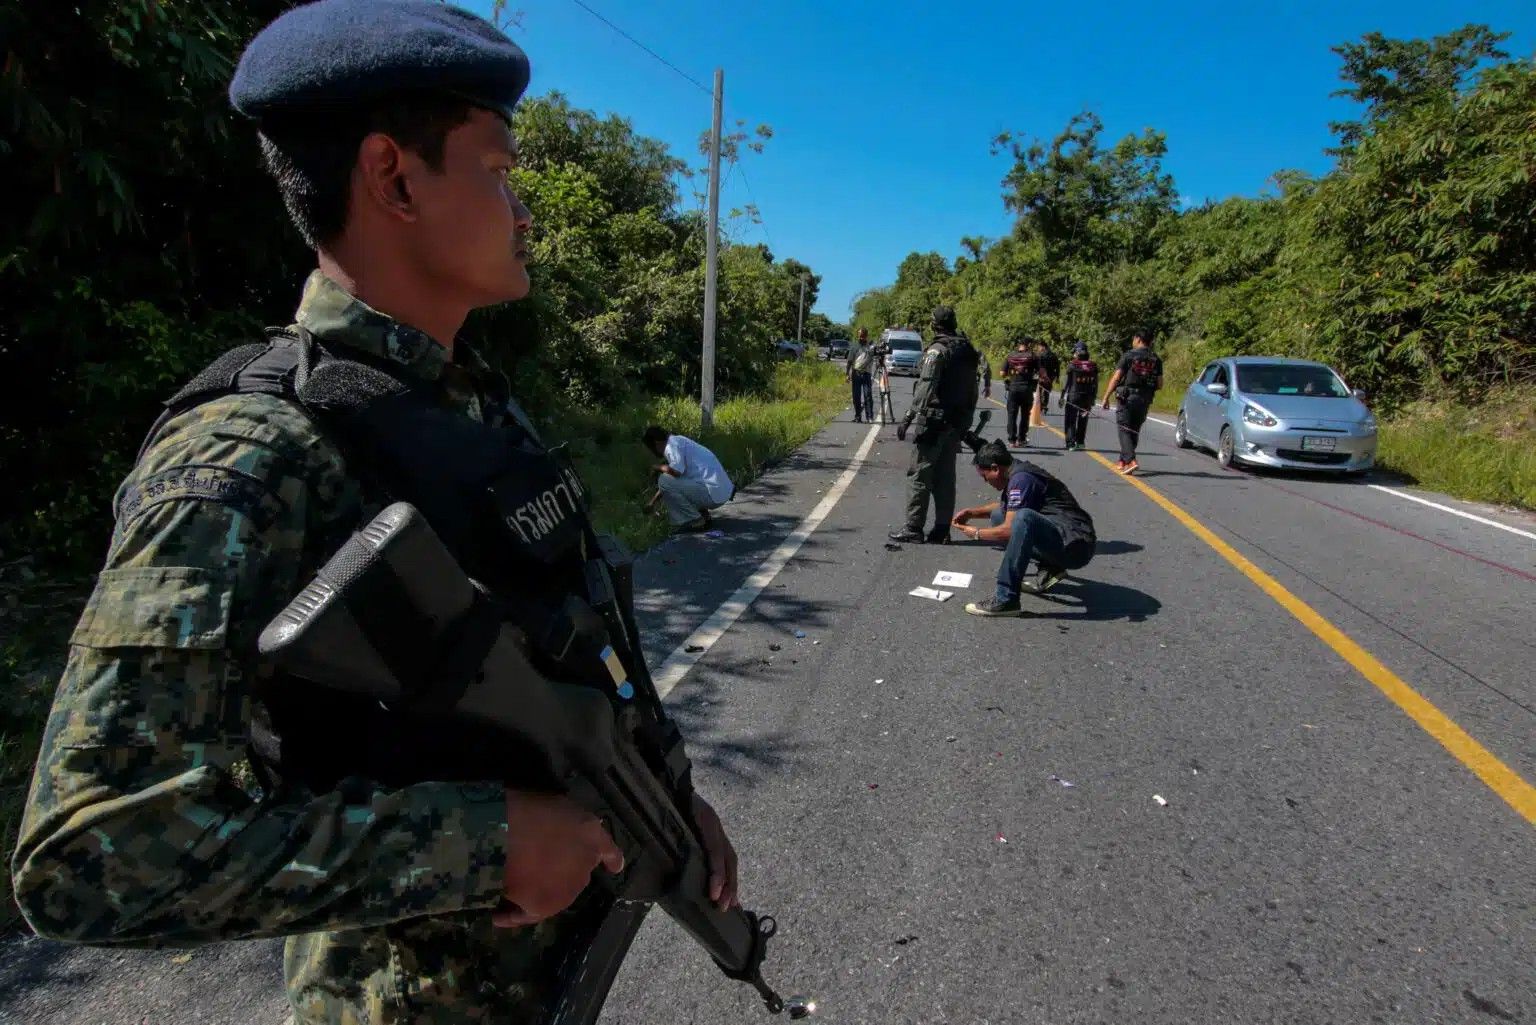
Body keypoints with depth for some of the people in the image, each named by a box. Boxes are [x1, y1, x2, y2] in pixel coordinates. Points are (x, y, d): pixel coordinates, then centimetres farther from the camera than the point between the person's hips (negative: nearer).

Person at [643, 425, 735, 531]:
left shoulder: (672, 444, -11)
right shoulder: (678, 441, 20)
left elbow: (676, 471, -28)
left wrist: (659, 468, -4)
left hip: (713, 493, -10)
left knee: (664, 481, -13)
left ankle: (696, 522, -7)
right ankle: (703, 515, 15)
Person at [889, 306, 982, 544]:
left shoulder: (938, 350, -11)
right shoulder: (968, 351, 13)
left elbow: (925, 388, -19)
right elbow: (972, 389, 14)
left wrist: (908, 418, -19)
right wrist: (966, 422, 19)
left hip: (934, 420, -8)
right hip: (957, 423, 8)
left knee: (921, 475, -3)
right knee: (945, 477, 10)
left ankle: (914, 529, 0)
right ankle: (941, 531, 13)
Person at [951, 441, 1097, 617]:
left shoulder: (1021, 478, -17)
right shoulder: (1019, 472, 12)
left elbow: (1010, 530, -21)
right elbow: (1003, 506, 33)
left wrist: (977, 533, -4)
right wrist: (972, 512, 20)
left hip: (1075, 545, -10)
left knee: (1023, 518, -36)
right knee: (998, 517, 15)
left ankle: (1006, 599, -30)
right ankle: (1049, 569, 11)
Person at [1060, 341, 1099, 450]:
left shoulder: (1072, 365, -7)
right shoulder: (1093, 365, 4)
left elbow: (1066, 382, -7)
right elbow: (1095, 383, 6)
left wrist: (1062, 397, -1)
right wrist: (1093, 398, 13)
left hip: (1073, 396, -4)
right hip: (1087, 397, 4)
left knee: (1071, 420, 2)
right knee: (1083, 420, 15)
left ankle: (1071, 443, -5)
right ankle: (1080, 442, 21)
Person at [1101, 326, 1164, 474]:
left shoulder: (1129, 355, -7)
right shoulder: (1156, 359, 6)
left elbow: (1116, 378, -11)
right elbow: (1159, 384, 5)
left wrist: (1106, 397, -6)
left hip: (1127, 398, -5)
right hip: (1145, 400, 5)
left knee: (1124, 430, -3)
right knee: (1134, 431, 15)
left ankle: (1131, 461, -19)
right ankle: (1123, 462, 23)